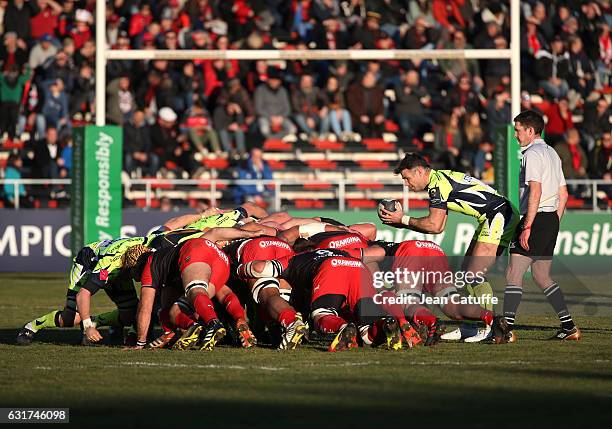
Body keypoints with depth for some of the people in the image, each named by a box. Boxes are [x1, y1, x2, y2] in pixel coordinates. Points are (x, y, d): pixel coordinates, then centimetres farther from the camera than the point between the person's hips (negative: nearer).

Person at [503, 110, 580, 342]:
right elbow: (563, 194, 20)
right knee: (541, 277, 15)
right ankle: (569, 326, 13)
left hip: (536, 218, -9)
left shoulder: (532, 153, -10)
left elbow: (535, 191, -20)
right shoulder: (552, 153, 19)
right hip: (551, 219, 9)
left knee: (514, 273, -9)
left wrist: (527, 227, -22)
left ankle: (507, 329, -15)